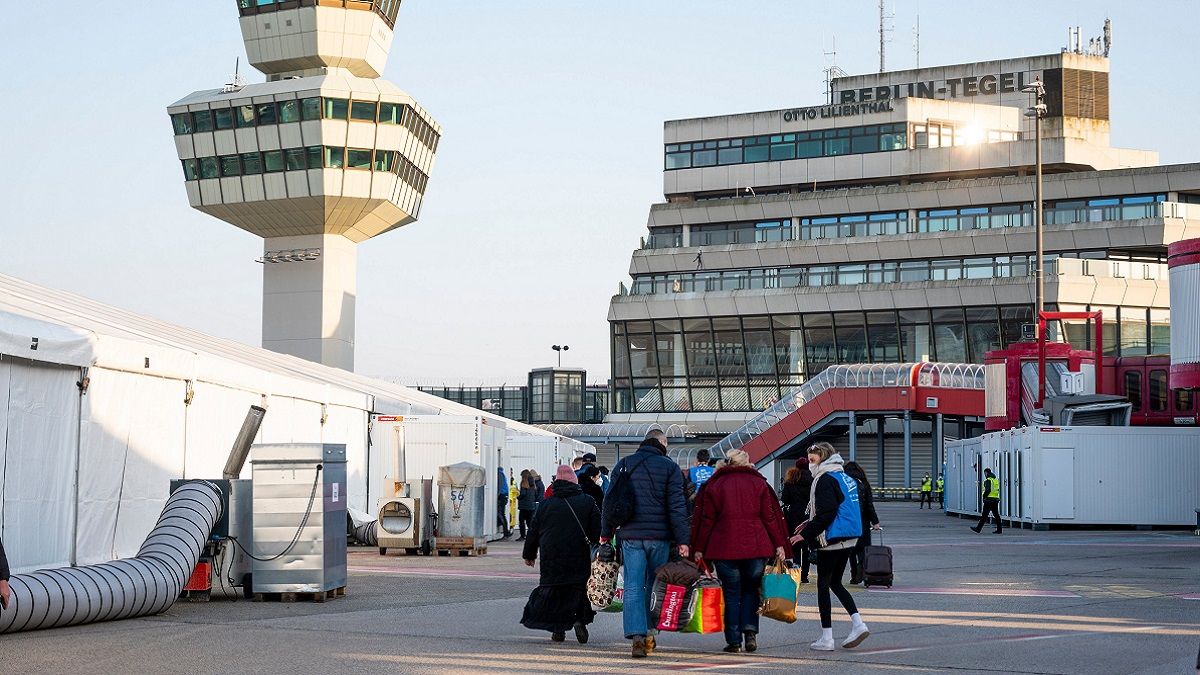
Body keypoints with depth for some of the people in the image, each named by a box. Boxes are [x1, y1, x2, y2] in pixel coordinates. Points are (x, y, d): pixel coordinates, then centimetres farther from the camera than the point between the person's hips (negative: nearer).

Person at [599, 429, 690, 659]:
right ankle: (649, 633, 18)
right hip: (659, 536, -1)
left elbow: (609, 503, 10)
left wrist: (606, 533, 17)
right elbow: (676, 506, -5)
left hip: (630, 536, 1)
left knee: (633, 588, -1)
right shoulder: (669, 468, 0)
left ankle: (637, 636, -12)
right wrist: (682, 540, -4)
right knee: (655, 586, 13)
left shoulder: (623, 465, 9)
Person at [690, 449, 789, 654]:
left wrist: (699, 549, 6)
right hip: (756, 546, 1)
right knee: (751, 589, 15)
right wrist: (779, 545, 7)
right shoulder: (758, 483, 7)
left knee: (731, 593, 4)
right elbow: (770, 517, 4)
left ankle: (734, 641, 2)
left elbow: (706, 520, 3)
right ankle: (750, 631, 0)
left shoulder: (714, 485, 5)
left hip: (724, 548, -1)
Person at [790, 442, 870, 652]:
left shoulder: (826, 479, -13)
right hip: (849, 540, 9)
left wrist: (806, 534, -15)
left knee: (823, 585, 0)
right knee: (835, 583, 18)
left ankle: (826, 638, 0)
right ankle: (858, 624, 5)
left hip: (831, 540, -9)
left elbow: (825, 514, -20)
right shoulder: (846, 477, 16)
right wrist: (810, 525, 20)